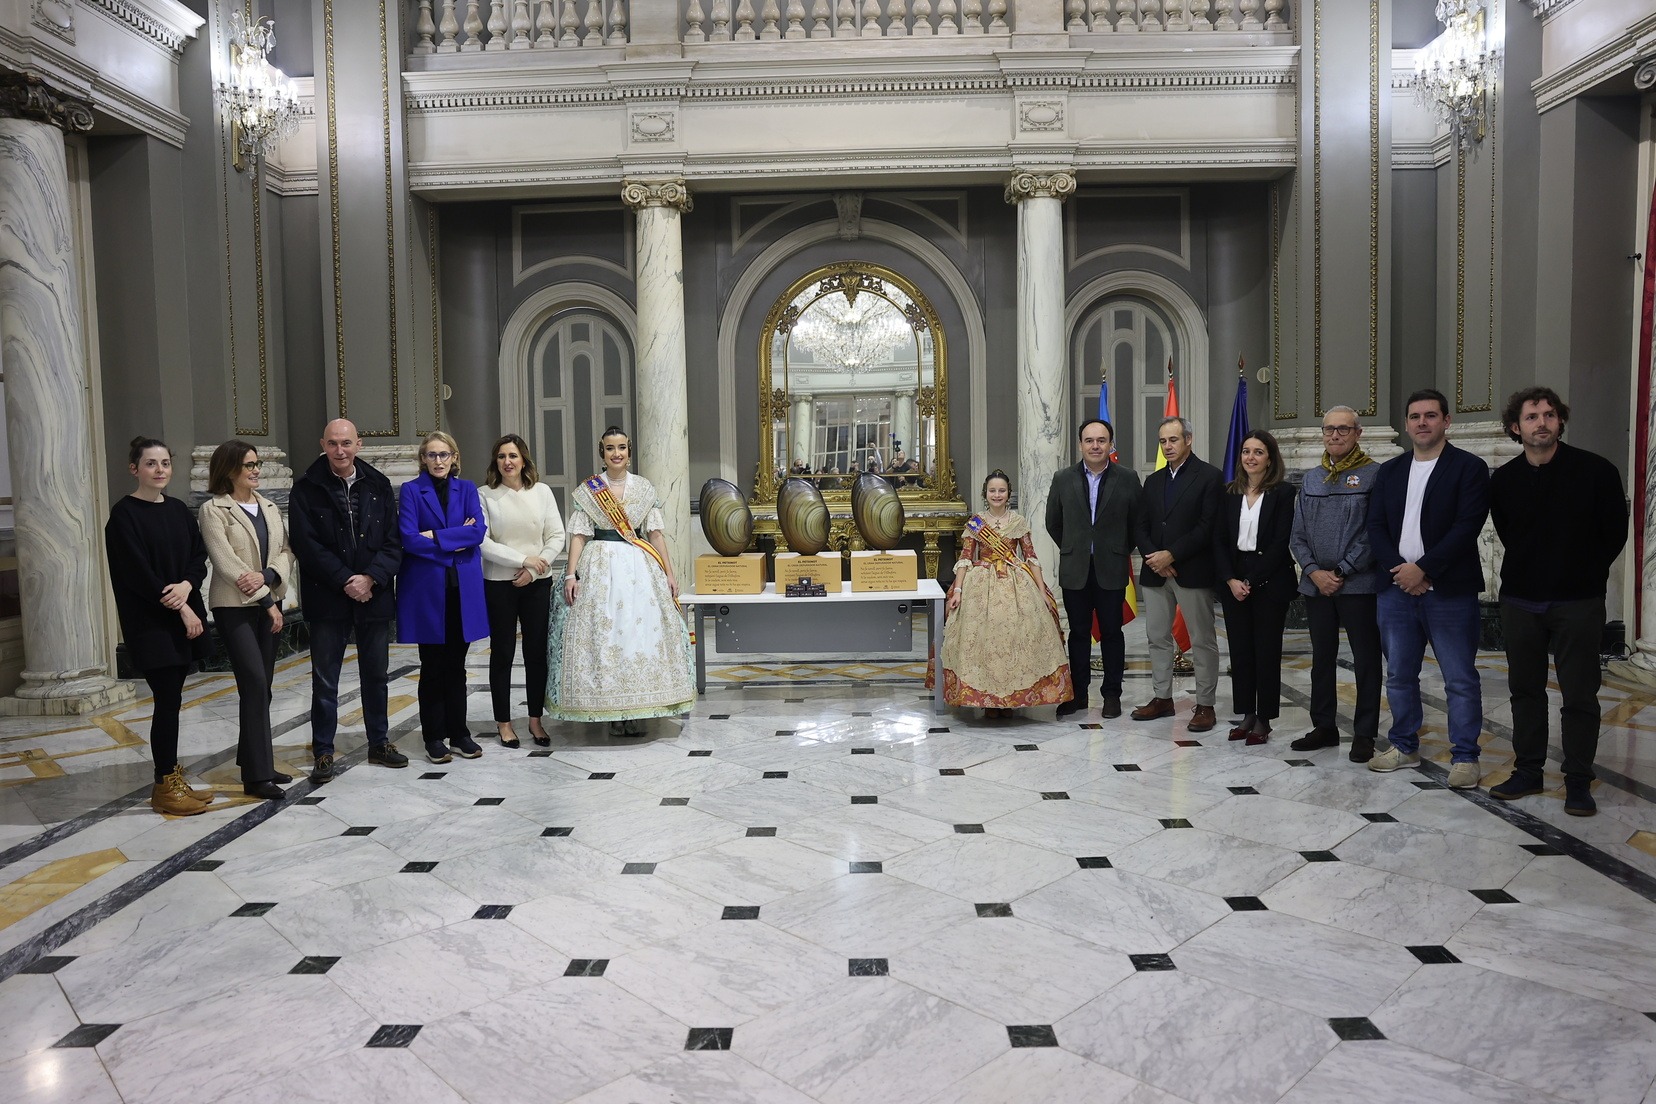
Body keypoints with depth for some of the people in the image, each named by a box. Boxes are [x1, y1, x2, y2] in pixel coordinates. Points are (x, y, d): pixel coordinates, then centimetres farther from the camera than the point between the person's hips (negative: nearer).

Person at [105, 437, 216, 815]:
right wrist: (181, 609, -13)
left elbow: (199, 556, 9)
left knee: (171, 700, 10)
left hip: (185, 615, 6)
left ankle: (172, 779, 18)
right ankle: (166, 787, 4)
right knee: (168, 700, -6)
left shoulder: (178, 510, 12)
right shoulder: (124, 514, -8)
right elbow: (138, 572, -13)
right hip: (149, 622, -6)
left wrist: (187, 585, -12)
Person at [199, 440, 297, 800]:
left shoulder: (269, 507, 11)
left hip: (269, 603, 6)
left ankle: (252, 760, 20)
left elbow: (286, 551, 5)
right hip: (234, 606, -6)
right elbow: (226, 562, -13)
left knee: (260, 685, 9)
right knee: (255, 683, -12)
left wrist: (266, 575, -16)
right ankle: (257, 774, -8)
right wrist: (267, 601, -14)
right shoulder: (214, 510, -6)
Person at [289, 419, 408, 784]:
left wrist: (371, 578, -14)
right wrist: (346, 581, -15)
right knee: (324, 681, 4)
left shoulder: (378, 485, 5)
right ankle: (323, 752, 15)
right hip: (327, 599, -2)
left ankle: (379, 743, 26)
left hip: (375, 596, 3)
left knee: (376, 674, 13)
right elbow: (306, 544, -9)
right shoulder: (306, 489, -2)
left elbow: (393, 541, 1)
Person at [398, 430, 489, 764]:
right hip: (426, 589, -2)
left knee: (456, 665, 9)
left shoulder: (467, 488, 9)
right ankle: (434, 737, 14)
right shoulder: (410, 490, 1)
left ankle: (459, 733, 18)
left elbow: (479, 531, -6)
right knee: (432, 667, 4)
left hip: (463, 589, 3)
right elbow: (409, 539, -12)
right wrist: (457, 539, -9)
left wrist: (435, 536, -12)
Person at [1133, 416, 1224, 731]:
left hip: (1193, 572, -6)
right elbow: (1142, 527, 11)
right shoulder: (1153, 481, 15)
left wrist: (1171, 554, -16)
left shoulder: (1209, 477, -4)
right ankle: (1162, 698, 22)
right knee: (1158, 637, 11)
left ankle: (1205, 705, 8)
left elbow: (1208, 527, -12)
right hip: (1155, 572, 6)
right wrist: (1153, 558, -7)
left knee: (1203, 641, 1)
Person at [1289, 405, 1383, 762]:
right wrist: (1315, 572, -5)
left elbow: (1375, 533, -11)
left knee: (1366, 661, 2)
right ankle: (1324, 726, 23)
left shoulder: (1374, 475, -4)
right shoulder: (1311, 479, 11)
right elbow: (1298, 535, 10)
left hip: (1358, 584, -5)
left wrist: (1341, 573, -13)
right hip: (1316, 584, 5)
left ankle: (1364, 734, 11)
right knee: (1322, 658, 12)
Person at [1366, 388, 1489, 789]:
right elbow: (1376, 527, 7)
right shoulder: (1389, 471, 13)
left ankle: (1464, 757, 10)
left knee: (1460, 679, 1)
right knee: (1398, 675, 12)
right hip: (1397, 588, 5)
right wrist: (1399, 570, -8)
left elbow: (1466, 527, -12)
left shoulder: (1470, 468, -2)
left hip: (1450, 591, -5)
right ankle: (1404, 746, 25)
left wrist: (1422, 569, -16)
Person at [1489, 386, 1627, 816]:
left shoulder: (1595, 471, -6)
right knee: (1525, 689, 10)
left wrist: (1584, 575, 4)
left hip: (1578, 603, -3)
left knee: (1579, 694, 1)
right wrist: (1531, 572, 9)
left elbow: (1614, 533, 1)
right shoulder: (1502, 480, 2)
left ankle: (1578, 781, 10)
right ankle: (1528, 770, 21)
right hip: (1520, 600, 3)